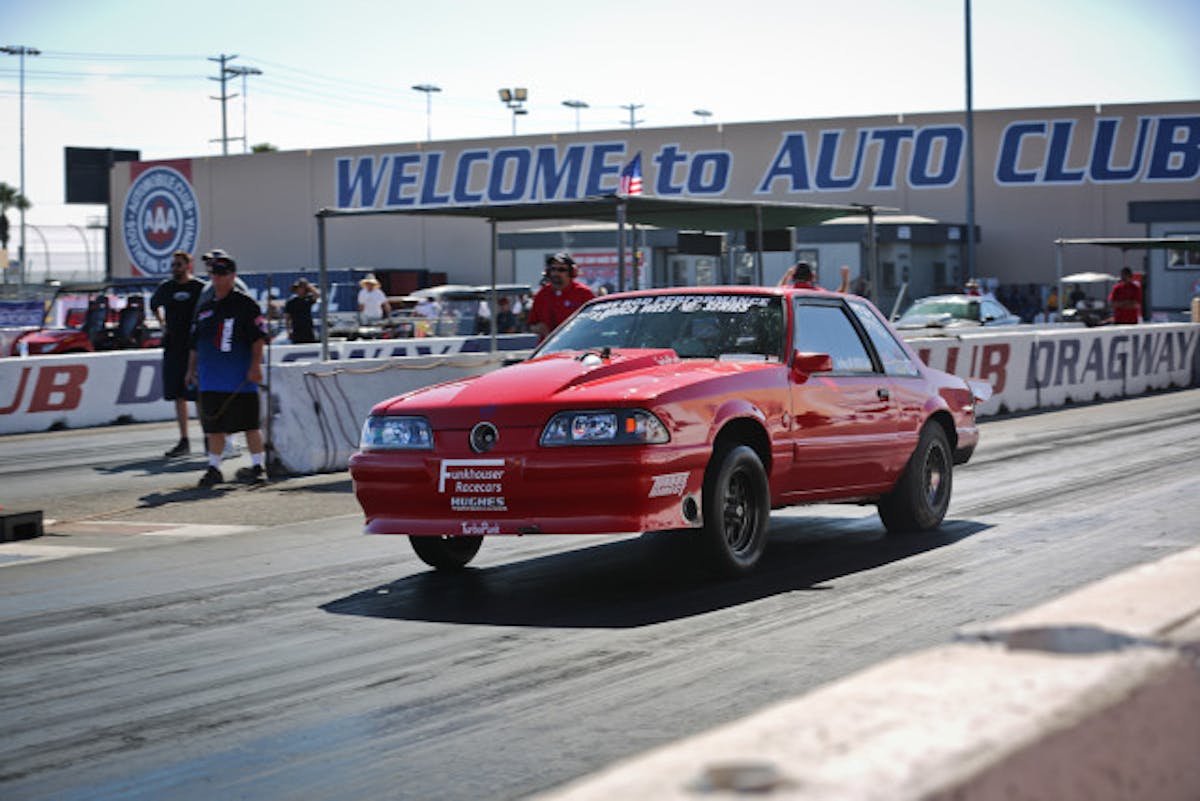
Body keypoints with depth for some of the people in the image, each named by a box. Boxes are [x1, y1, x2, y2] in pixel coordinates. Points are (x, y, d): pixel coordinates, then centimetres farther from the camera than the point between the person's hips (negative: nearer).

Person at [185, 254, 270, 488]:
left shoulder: (245, 304, -2)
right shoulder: (204, 308, 17)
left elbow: (259, 337, -8)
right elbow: (195, 342, 23)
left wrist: (255, 365, -15)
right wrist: (192, 368, 18)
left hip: (240, 379, -6)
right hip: (211, 378, 6)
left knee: (250, 423, -2)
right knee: (214, 425, 8)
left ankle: (258, 466, 4)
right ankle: (214, 468, 16)